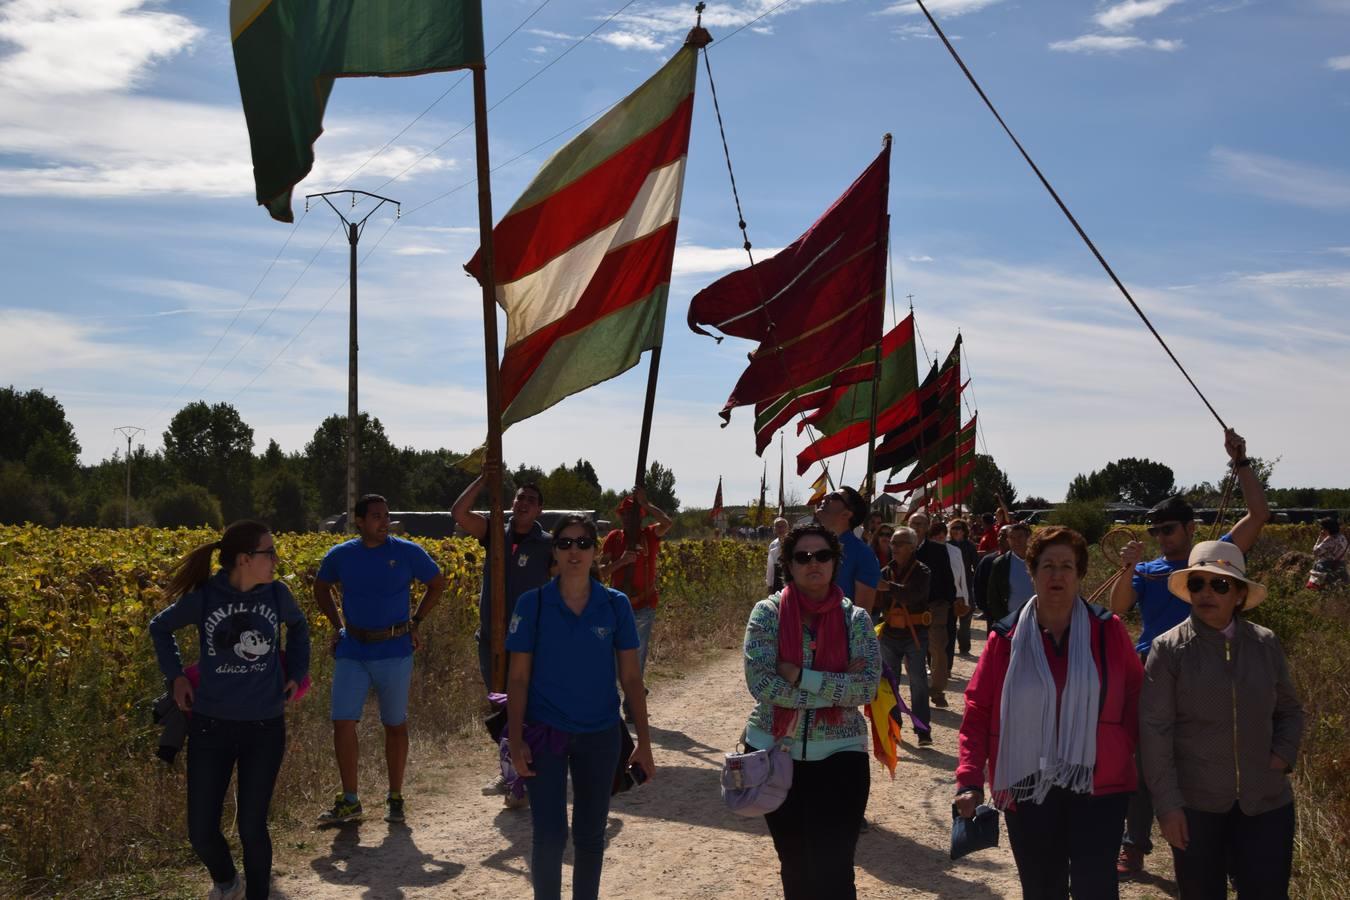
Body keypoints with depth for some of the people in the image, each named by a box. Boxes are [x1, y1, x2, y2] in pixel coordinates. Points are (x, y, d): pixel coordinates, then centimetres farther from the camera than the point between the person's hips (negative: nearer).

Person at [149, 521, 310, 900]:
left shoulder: (277, 594, -3)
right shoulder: (204, 597, -9)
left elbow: (298, 627, 21)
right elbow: (159, 627, 12)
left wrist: (297, 673, 11)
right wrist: (175, 675, 4)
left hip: (265, 728, 1)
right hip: (211, 726, 0)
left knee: (252, 827, 1)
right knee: (201, 832, 4)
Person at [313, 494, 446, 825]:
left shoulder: (407, 552, -4)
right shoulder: (340, 556, 1)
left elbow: (438, 583, 10)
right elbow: (321, 588, 21)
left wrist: (415, 622, 4)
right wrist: (337, 624, 11)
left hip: (395, 652, -1)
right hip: (352, 652, 2)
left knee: (395, 725, 7)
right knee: (343, 722, -4)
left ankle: (395, 799, 20)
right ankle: (349, 802, 8)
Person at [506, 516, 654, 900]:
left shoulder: (615, 605, -4)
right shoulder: (533, 604, -8)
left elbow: (631, 677, 0)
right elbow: (518, 678, -5)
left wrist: (644, 742, -2)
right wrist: (516, 741, -12)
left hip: (600, 735, 2)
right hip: (546, 732, -2)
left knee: (590, 835, 13)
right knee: (549, 835, -4)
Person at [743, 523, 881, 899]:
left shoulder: (855, 619, -4)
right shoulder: (767, 613, -6)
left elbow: (867, 687, -15)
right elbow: (760, 683, -18)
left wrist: (801, 676, -21)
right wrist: (836, 689, -18)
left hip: (839, 754, -1)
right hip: (774, 752, 1)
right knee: (794, 865, 17)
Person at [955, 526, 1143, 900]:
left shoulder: (1108, 631, 0)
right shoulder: (1007, 637, 1)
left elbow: (1135, 699, 5)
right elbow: (977, 710, 1)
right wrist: (969, 780, -6)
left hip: (1099, 786, -1)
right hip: (1027, 789, 1)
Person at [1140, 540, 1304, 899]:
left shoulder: (1266, 644, 3)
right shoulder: (1169, 649, -6)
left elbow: (1289, 711, 16)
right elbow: (1154, 729, -7)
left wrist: (1283, 755, -3)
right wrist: (1167, 804, -11)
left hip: (1266, 802, 2)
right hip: (1195, 804, -2)